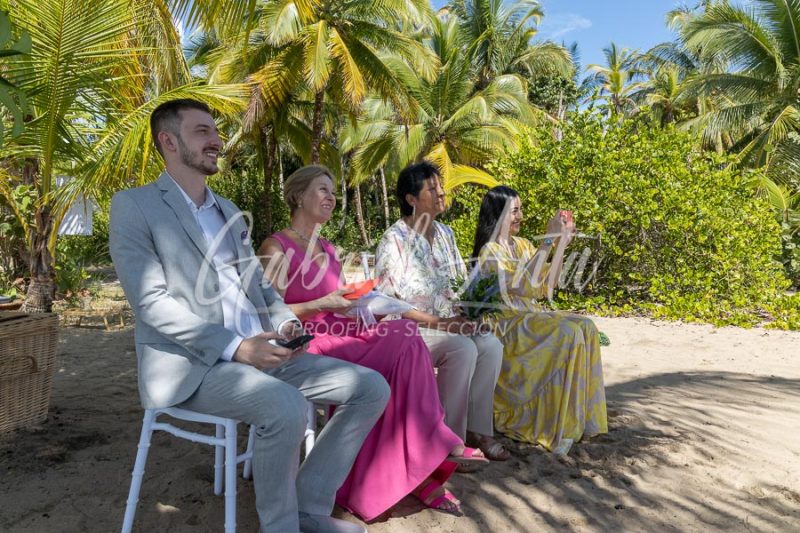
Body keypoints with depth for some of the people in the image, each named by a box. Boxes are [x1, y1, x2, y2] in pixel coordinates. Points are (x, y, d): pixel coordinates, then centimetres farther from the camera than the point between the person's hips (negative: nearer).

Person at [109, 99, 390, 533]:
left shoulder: (229, 212, 20)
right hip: (190, 363, -7)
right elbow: (151, 301, -13)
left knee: (370, 388, -5)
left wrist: (285, 322, -2)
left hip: (258, 351, 7)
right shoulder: (133, 205, -2)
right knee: (285, 407, -35)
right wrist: (234, 347, -22)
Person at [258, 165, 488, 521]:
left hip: (338, 337, 7)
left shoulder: (328, 250, 20)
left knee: (402, 333, -22)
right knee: (403, 348, -26)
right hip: (303, 348, -7)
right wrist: (321, 305, -20)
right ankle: (435, 444, -13)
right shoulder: (276, 248, -4)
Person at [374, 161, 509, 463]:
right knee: (463, 350, -29)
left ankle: (477, 429, -9)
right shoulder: (395, 239, -11)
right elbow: (387, 303, -16)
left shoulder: (445, 234, 11)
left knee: (491, 345, -18)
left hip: (449, 324, 7)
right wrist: (437, 322, -19)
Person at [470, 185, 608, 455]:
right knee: (568, 333, -27)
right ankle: (559, 427, -21)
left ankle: (581, 417, -12)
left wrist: (561, 243, 6)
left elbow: (547, 284, 13)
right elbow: (526, 284, -23)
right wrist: (548, 241, -20)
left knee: (586, 327, -16)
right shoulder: (489, 251, -11)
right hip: (505, 325, -7)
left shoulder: (522, 245, 13)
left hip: (529, 317, 7)